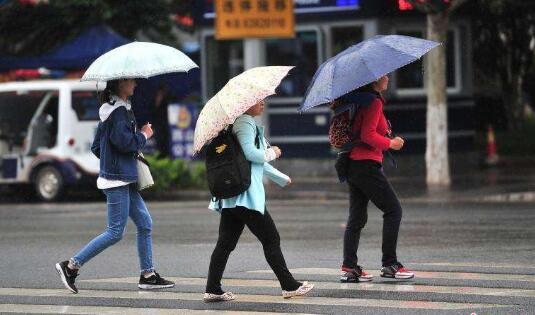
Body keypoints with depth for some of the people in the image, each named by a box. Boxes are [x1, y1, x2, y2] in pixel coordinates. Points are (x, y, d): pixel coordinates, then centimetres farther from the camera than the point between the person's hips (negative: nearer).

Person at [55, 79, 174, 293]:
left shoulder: (110, 109, 16)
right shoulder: (118, 111, -14)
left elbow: (96, 147, 19)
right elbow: (123, 141, -24)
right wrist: (144, 135, -7)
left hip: (125, 179, 10)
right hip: (117, 179, -10)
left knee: (145, 223, 10)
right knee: (115, 232, -7)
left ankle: (147, 275, 13)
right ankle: (71, 266, -3)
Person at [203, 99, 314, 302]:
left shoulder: (249, 123, 23)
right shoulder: (245, 123, -9)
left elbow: (258, 162, 32)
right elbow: (249, 152, -23)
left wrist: (281, 179, 39)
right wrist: (272, 153, -5)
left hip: (230, 196, 10)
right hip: (246, 195, -10)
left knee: (225, 242, 6)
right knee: (271, 239, -3)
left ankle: (212, 290, 3)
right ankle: (290, 286, 2)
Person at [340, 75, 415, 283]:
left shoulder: (362, 100, 16)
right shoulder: (374, 102, -12)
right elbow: (368, 135, -19)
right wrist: (391, 143, -8)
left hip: (353, 163, 9)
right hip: (367, 164, -9)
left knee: (357, 217, 8)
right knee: (393, 210, -1)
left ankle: (349, 268, 4)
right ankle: (390, 265, -2)